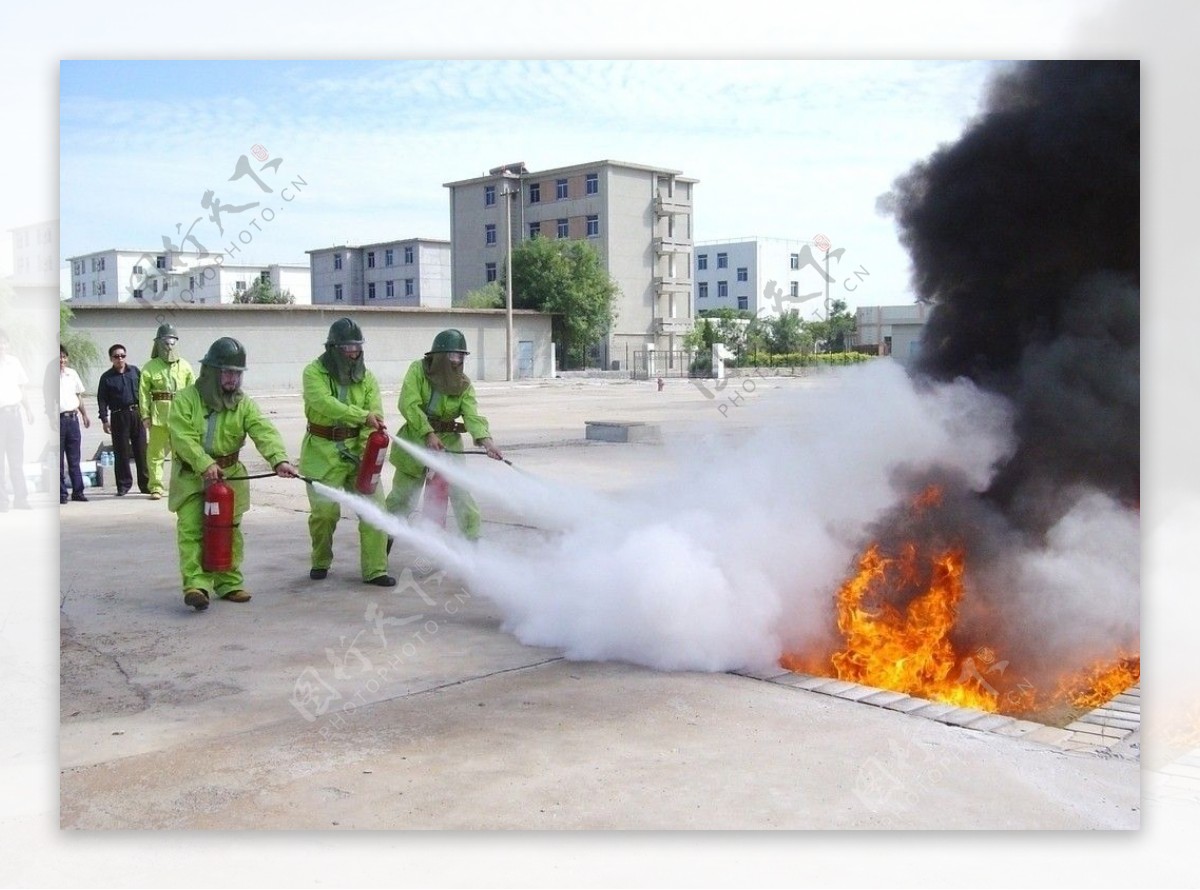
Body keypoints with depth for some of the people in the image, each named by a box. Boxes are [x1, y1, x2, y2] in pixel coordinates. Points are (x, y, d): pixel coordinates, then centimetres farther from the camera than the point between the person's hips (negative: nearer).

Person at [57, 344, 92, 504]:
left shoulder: (72, 373, 11)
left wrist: (84, 415, 18)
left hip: (72, 418, 4)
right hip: (57, 419, -4)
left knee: (74, 459, 8)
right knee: (58, 459, 1)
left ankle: (77, 491, 12)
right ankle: (61, 493, 5)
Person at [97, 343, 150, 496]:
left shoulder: (134, 371, 9)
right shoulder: (106, 377, 5)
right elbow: (102, 400, 3)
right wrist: (104, 420, -5)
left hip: (137, 414, 1)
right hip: (119, 416, -1)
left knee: (141, 450, 2)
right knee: (121, 452, 0)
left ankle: (145, 484, 7)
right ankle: (124, 484, 9)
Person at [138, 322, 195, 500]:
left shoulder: (184, 366, 10)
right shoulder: (150, 367, 4)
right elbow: (143, 392, 0)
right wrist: (145, 415, -6)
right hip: (159, 414, -1)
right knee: (156, 452, 0)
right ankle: (156, 487, 7)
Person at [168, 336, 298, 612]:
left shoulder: (243, 404, 0)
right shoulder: (186, 399, -6)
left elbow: (264, 432, -15)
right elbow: (183, 437, -15)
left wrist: (279, 459, -33)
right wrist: (205, 465, -27)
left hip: (229, 475, 3)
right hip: (191, 476, -3)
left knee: (229, 532, 8)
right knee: (191, 530, -11)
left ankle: (228, 583, 19)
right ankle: (196, 585, -16)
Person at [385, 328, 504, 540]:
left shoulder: (464, 384, -6)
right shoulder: (418, 370, -11)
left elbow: (472, 416, -18)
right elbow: (409, 405, -20)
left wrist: (485, 439, -36)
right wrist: (428, 433, -30)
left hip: (449, 442, 1)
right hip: (415, 439, -1)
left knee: (461, 493, -6)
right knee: (401, 494, 11)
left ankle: (473, 540, 6)